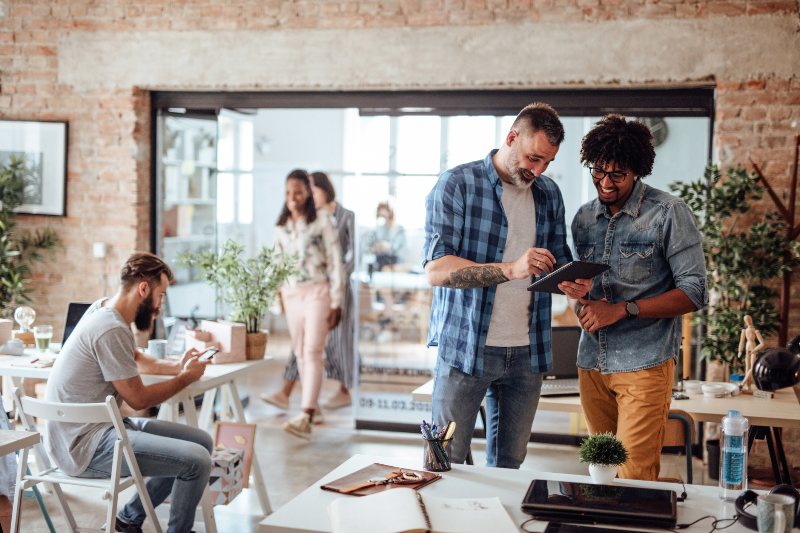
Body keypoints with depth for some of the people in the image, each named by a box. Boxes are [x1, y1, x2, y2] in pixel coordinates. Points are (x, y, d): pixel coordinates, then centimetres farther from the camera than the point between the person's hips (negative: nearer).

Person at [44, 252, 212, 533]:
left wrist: (177, 366, 11)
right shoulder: (111, 330, -22)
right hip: (85, 446, -11)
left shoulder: (105, 309, 9)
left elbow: (137, 359, 28)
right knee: (197, 460, -21)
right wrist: (186, 378, -1)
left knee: (202, 442, 9)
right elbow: (138, 398, -15)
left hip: (100, 427, 11)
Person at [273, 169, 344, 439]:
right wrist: (279, 295, 12)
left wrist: (336, 302, -8)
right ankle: (313, 406, 18)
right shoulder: (281, 225, 11)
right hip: (291, 294, 6)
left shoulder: (321, 219, -3)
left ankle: (305, 418, -21)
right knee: (300, 354, 8)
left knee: (312, 352, -13)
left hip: (317, 292, -5)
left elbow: (335, 260, -5)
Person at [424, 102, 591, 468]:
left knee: (510, 462, 12)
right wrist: (511, 270, -28)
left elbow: (559, 260, 19)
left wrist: (572, 283, -6)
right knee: (445, 464, 1)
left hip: (526, 353, 5)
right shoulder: (456, 185, -7)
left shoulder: (549, 194, 10)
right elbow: (436, 269, -17)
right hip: (465, 348, -5)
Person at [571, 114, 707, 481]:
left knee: (634, 478, -8)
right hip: (592, 362, 6)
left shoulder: (668, 214, -7)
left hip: (644, 365, -5)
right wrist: (583, 303, -4)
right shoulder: (584, 218, 11)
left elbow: (694, 292, -10)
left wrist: (622, 310, -18)